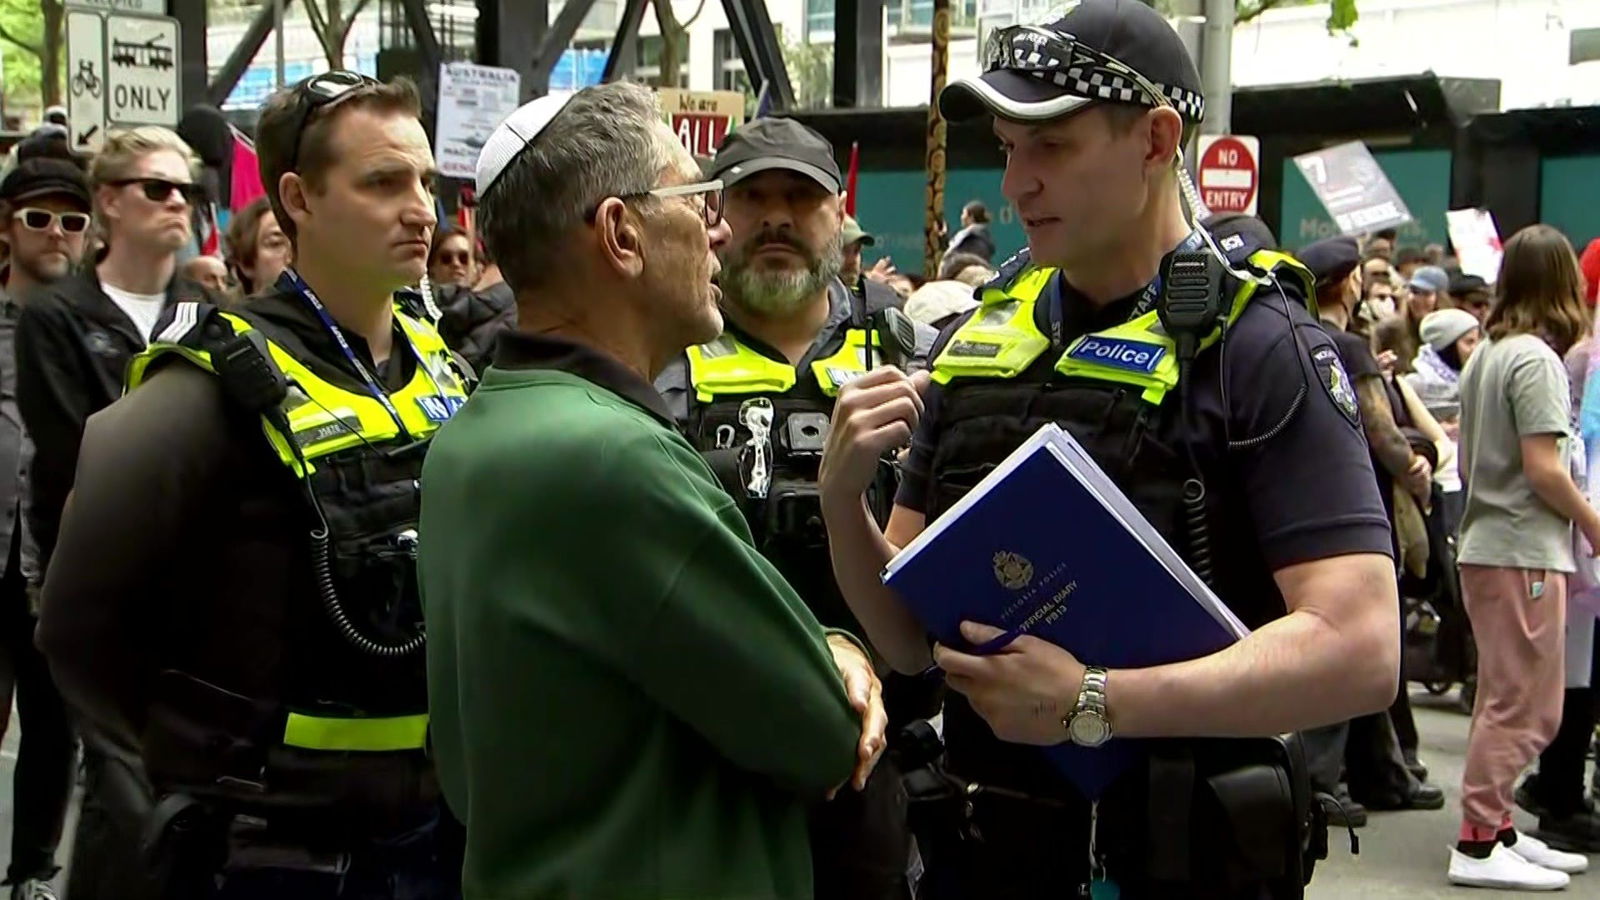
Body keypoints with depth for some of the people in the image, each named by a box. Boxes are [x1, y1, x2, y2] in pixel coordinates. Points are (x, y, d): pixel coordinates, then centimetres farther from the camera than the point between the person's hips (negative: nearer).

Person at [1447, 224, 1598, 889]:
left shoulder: (1485, 354, 12)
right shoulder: (1537, 356, -14)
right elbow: (1543, 467, -18)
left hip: (1484, 542, 9)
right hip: (1524, 551, -9)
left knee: (1506, 701, 16)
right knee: (1522, 705, -3)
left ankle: (1495, 828, 23)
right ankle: (1478, 846, -1)